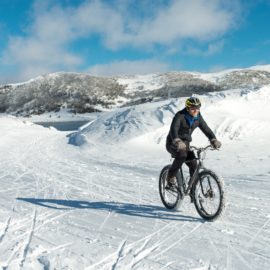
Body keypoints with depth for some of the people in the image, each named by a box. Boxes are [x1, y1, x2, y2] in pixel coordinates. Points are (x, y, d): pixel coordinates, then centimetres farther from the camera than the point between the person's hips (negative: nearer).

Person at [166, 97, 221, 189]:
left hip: (185, 143, 5)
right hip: (173, 143, -5)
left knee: (194, 164, -12)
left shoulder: (198, 118, -2)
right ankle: (171, 176, -13)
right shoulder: (180, 116, -20)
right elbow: (173, 129, -34)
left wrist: (214, 140, -24)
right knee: (182, 155, -34)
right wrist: (177, 142, -52)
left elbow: (206, 129, -5)